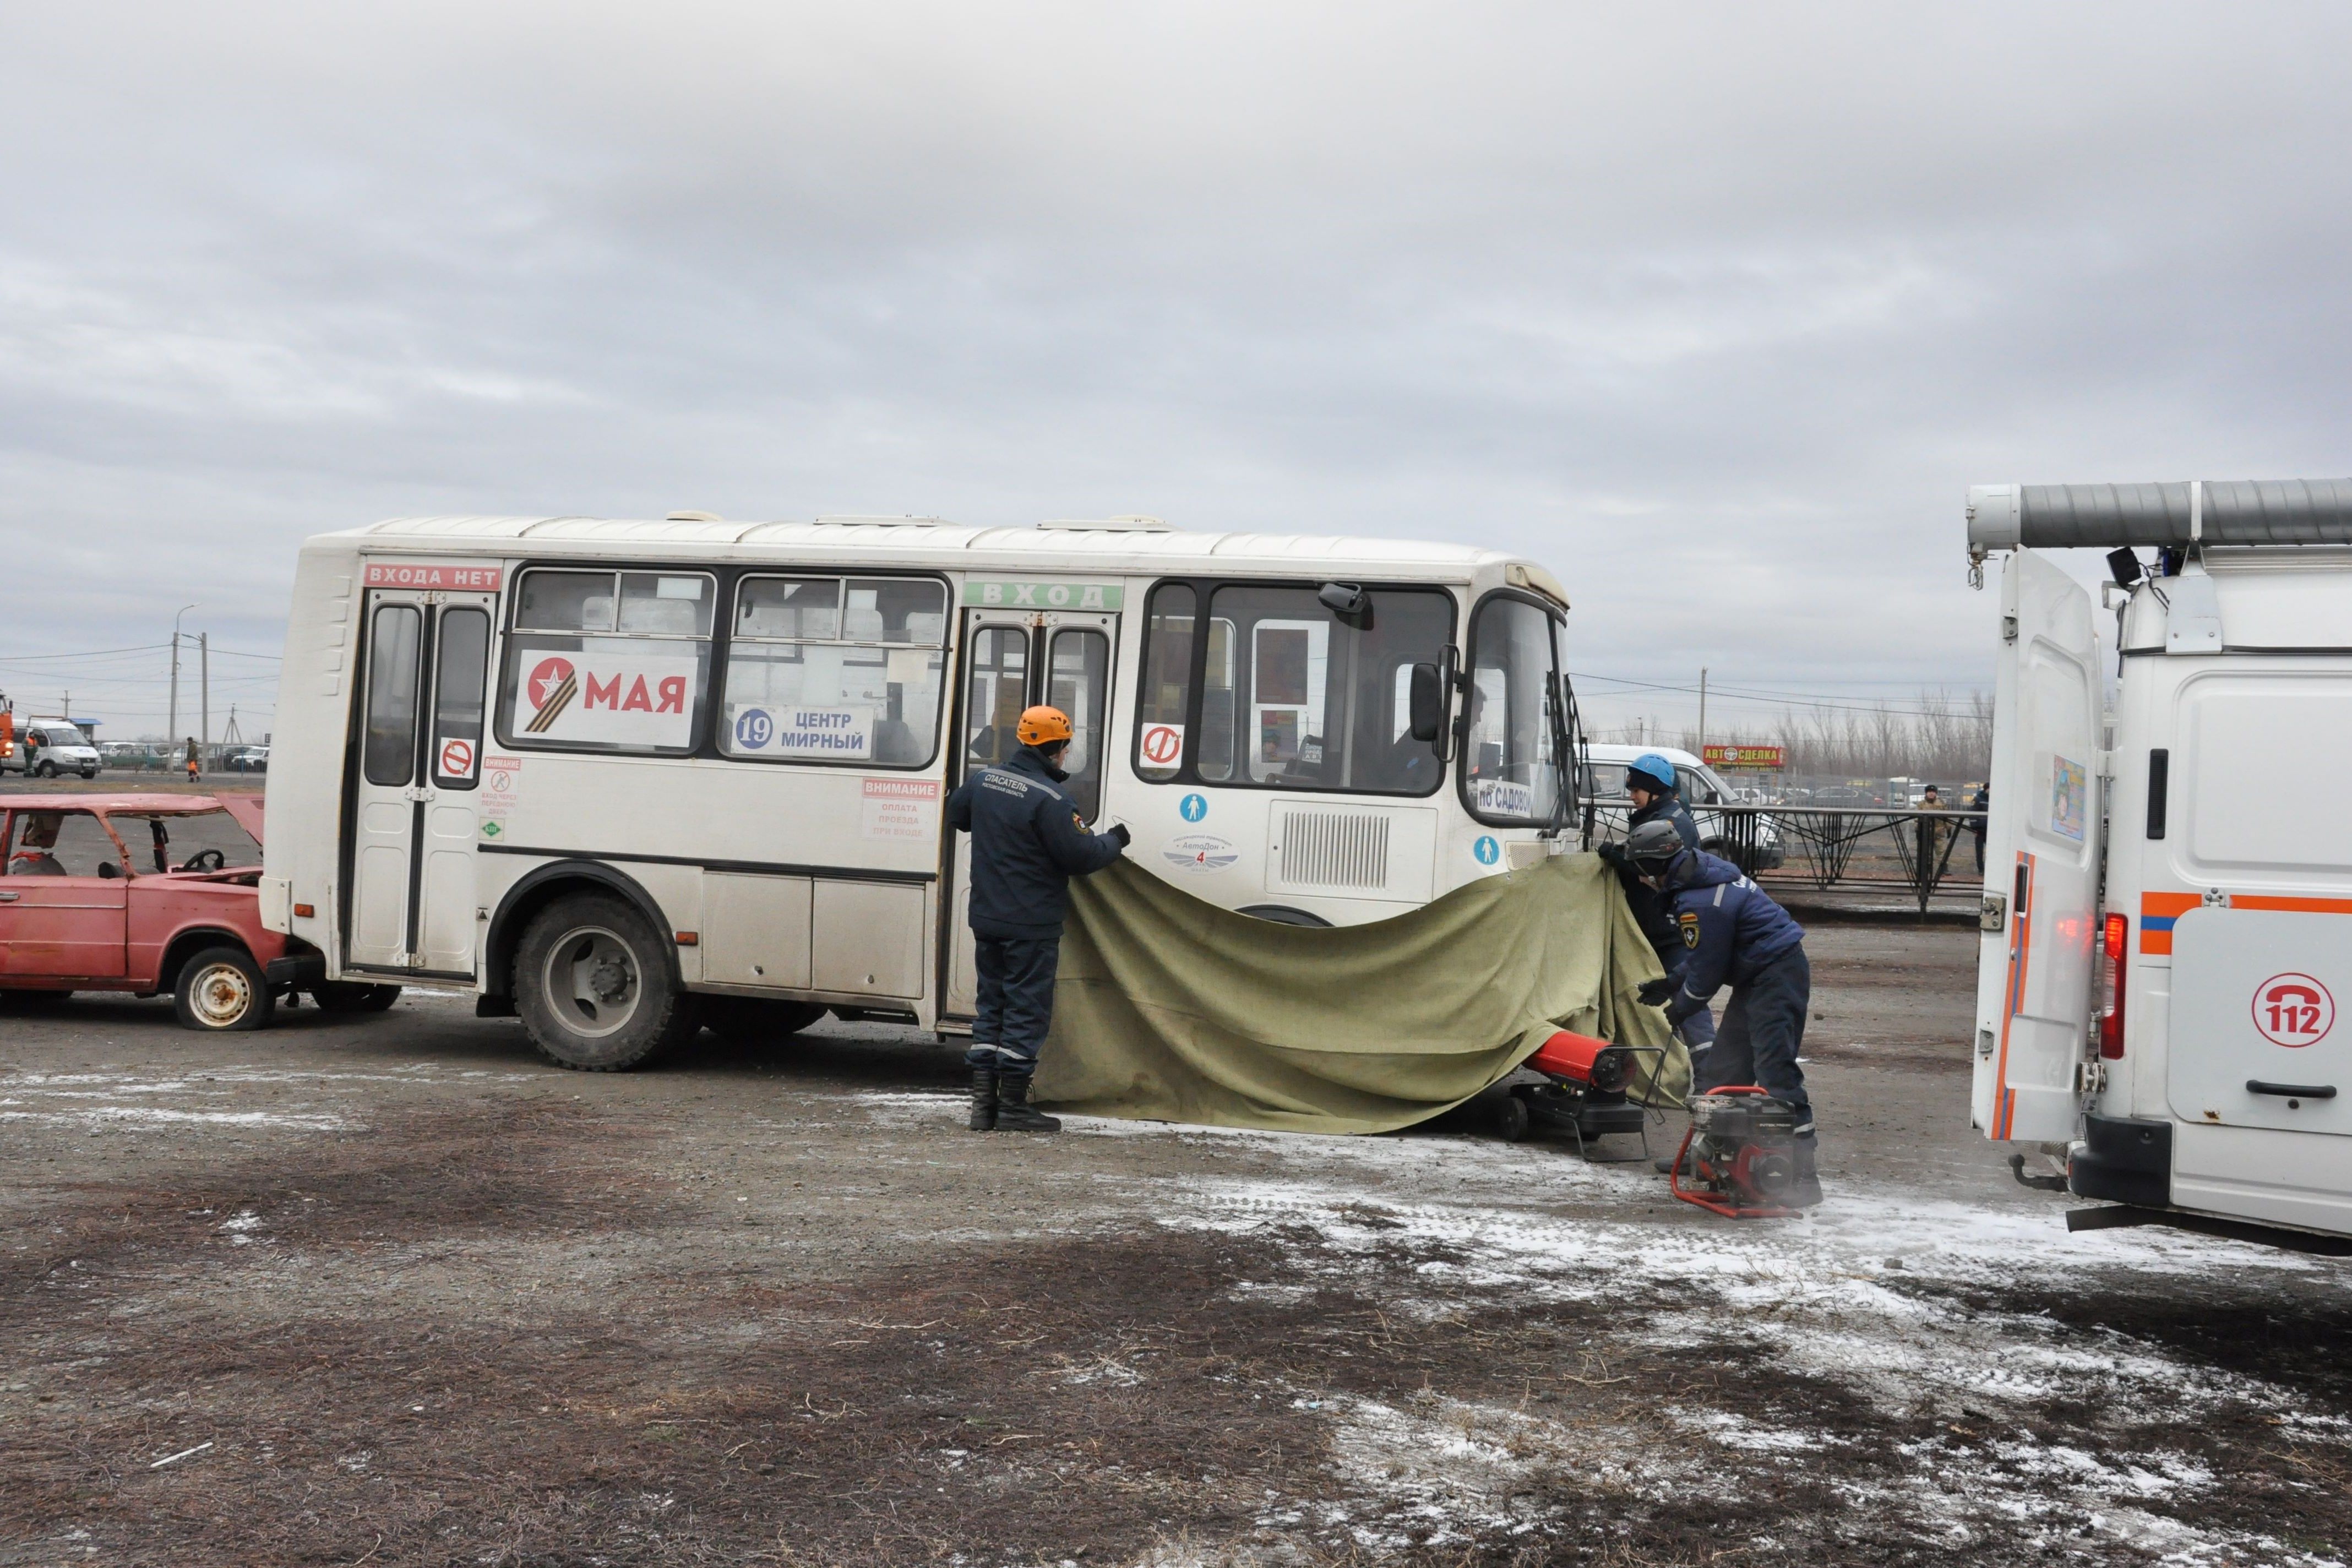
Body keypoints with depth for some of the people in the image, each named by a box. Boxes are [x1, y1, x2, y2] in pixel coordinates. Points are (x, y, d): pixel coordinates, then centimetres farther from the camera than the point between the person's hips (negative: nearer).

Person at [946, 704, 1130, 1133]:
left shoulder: (984, 780, 5)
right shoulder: (1050, 799, -20)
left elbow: (955, 815, 23)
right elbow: (1082, 856, -18)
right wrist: (1115, 840, 0)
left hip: (986, 919, 7)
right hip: (1032, 925, -7)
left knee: (991, 1005, 14)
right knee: (1025, 1011, 1)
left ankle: (983, 1102, 15)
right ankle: (1012, 1108, 4)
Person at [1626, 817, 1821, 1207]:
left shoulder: (1700, 904, -23)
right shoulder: (1704, 870, 9)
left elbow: (1706, 972, -14)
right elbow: (1709, 954, 19)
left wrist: (1679, 1007, 4)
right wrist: (1671, 985, 19)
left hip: (1777, 977, -11)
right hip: (1758, 974, 11)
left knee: (1775, 1072, -15)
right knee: (1723, 1066, 15)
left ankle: (1802, 1171, -15)